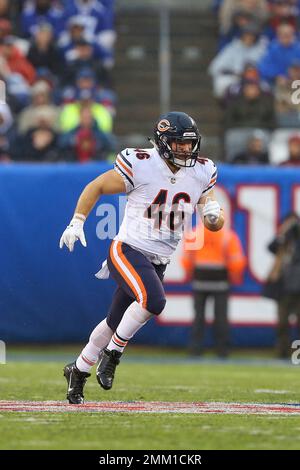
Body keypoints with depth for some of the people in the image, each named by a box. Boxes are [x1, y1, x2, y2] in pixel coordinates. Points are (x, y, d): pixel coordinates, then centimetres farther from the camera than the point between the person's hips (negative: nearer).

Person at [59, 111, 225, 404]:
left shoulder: (200, 174, 2)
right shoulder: (140, 166, -13)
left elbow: (214, 224, 9)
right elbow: (96, 187, 0)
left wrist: (214, 214, -14)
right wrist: (77, 222, -7)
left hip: (157, 263, 6)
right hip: (128, 251, -6)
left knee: (116, 323, 12)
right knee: (153, 301, -29)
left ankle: (79, 370, 32)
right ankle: (112, 354, -10)